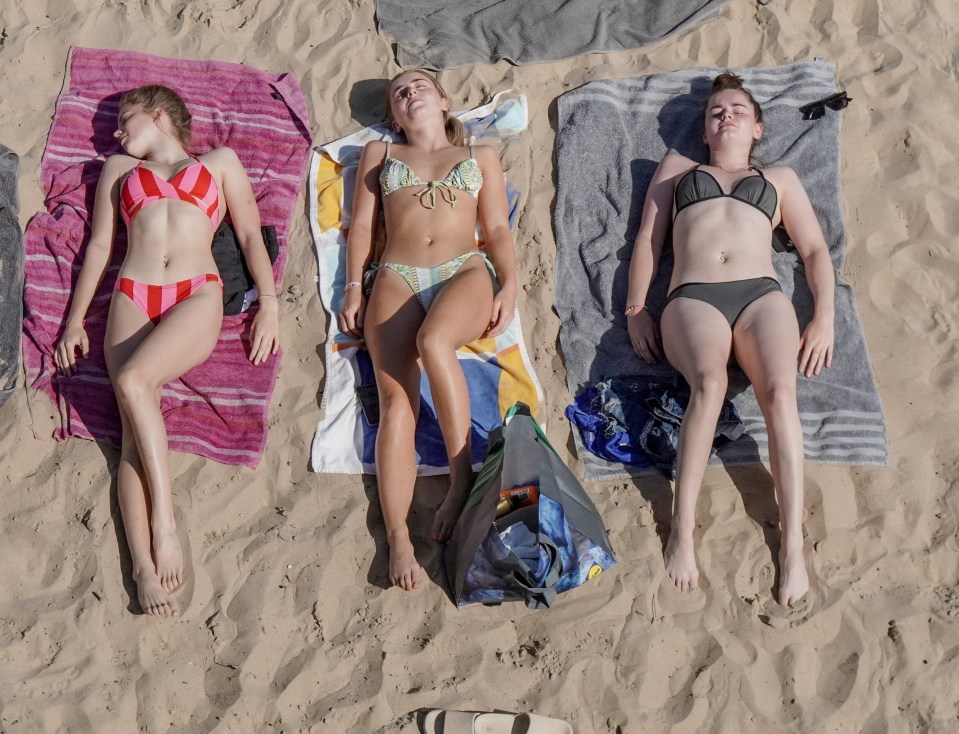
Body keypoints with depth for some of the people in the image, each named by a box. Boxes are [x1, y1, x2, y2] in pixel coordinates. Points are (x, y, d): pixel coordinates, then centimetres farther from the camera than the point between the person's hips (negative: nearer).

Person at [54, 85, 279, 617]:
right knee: (134, 427, -19)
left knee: (133, 381, -32)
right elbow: (99, 245, 22)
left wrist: (269, 301, -1)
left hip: (197, 296, -2)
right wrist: (76, 318, 11)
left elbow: (250, 235, 14)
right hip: (131, 297, 2)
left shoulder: (220, 162, 23)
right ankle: (144, 569, -26)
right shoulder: (118, 169, 30)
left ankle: (164, 517, -24)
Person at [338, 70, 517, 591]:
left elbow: (498, 229, 17)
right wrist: (354, 287, 4)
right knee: (396, 399, -22)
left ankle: (461, 476, -26)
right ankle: (397, 537, -29)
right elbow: (361, 225, 19)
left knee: (433, 341, -37)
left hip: (465, 274, -1)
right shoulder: (379, 154, 29)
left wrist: (508, 283, -1)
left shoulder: (481, 156, 27)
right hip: (396, 278, 1)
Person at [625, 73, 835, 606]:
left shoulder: (780, 177, 32)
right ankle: (682, 531, -37)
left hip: (762, 294, 1)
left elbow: (816, 250, 23)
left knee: (779, 390, -32)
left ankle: (793, 545, -35)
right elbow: (648, 239, 23)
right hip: (693, 298, -1)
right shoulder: (677, 167, 32)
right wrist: (636, 309, 7)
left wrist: (824, 319, 5)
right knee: (709, 382, -36)